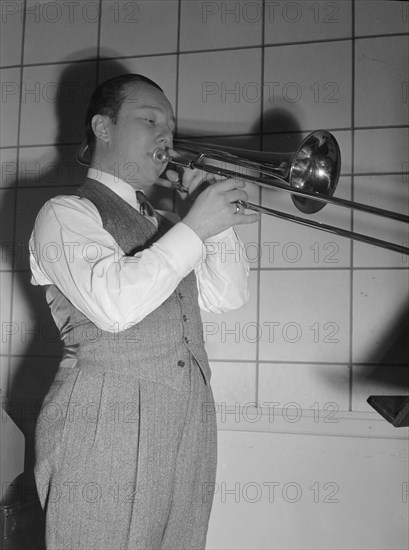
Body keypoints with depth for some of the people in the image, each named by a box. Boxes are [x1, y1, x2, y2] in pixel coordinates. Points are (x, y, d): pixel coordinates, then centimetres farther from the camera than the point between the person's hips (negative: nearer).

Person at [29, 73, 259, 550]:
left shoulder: (164, 226, 22)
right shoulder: (66, 214, -1)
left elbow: (226, 296, 13)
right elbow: (113, 305, -18)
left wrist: (218, 212, 4)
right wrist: (195, 227, -13)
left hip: (190, 438, 6)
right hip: (103, 437, -6)